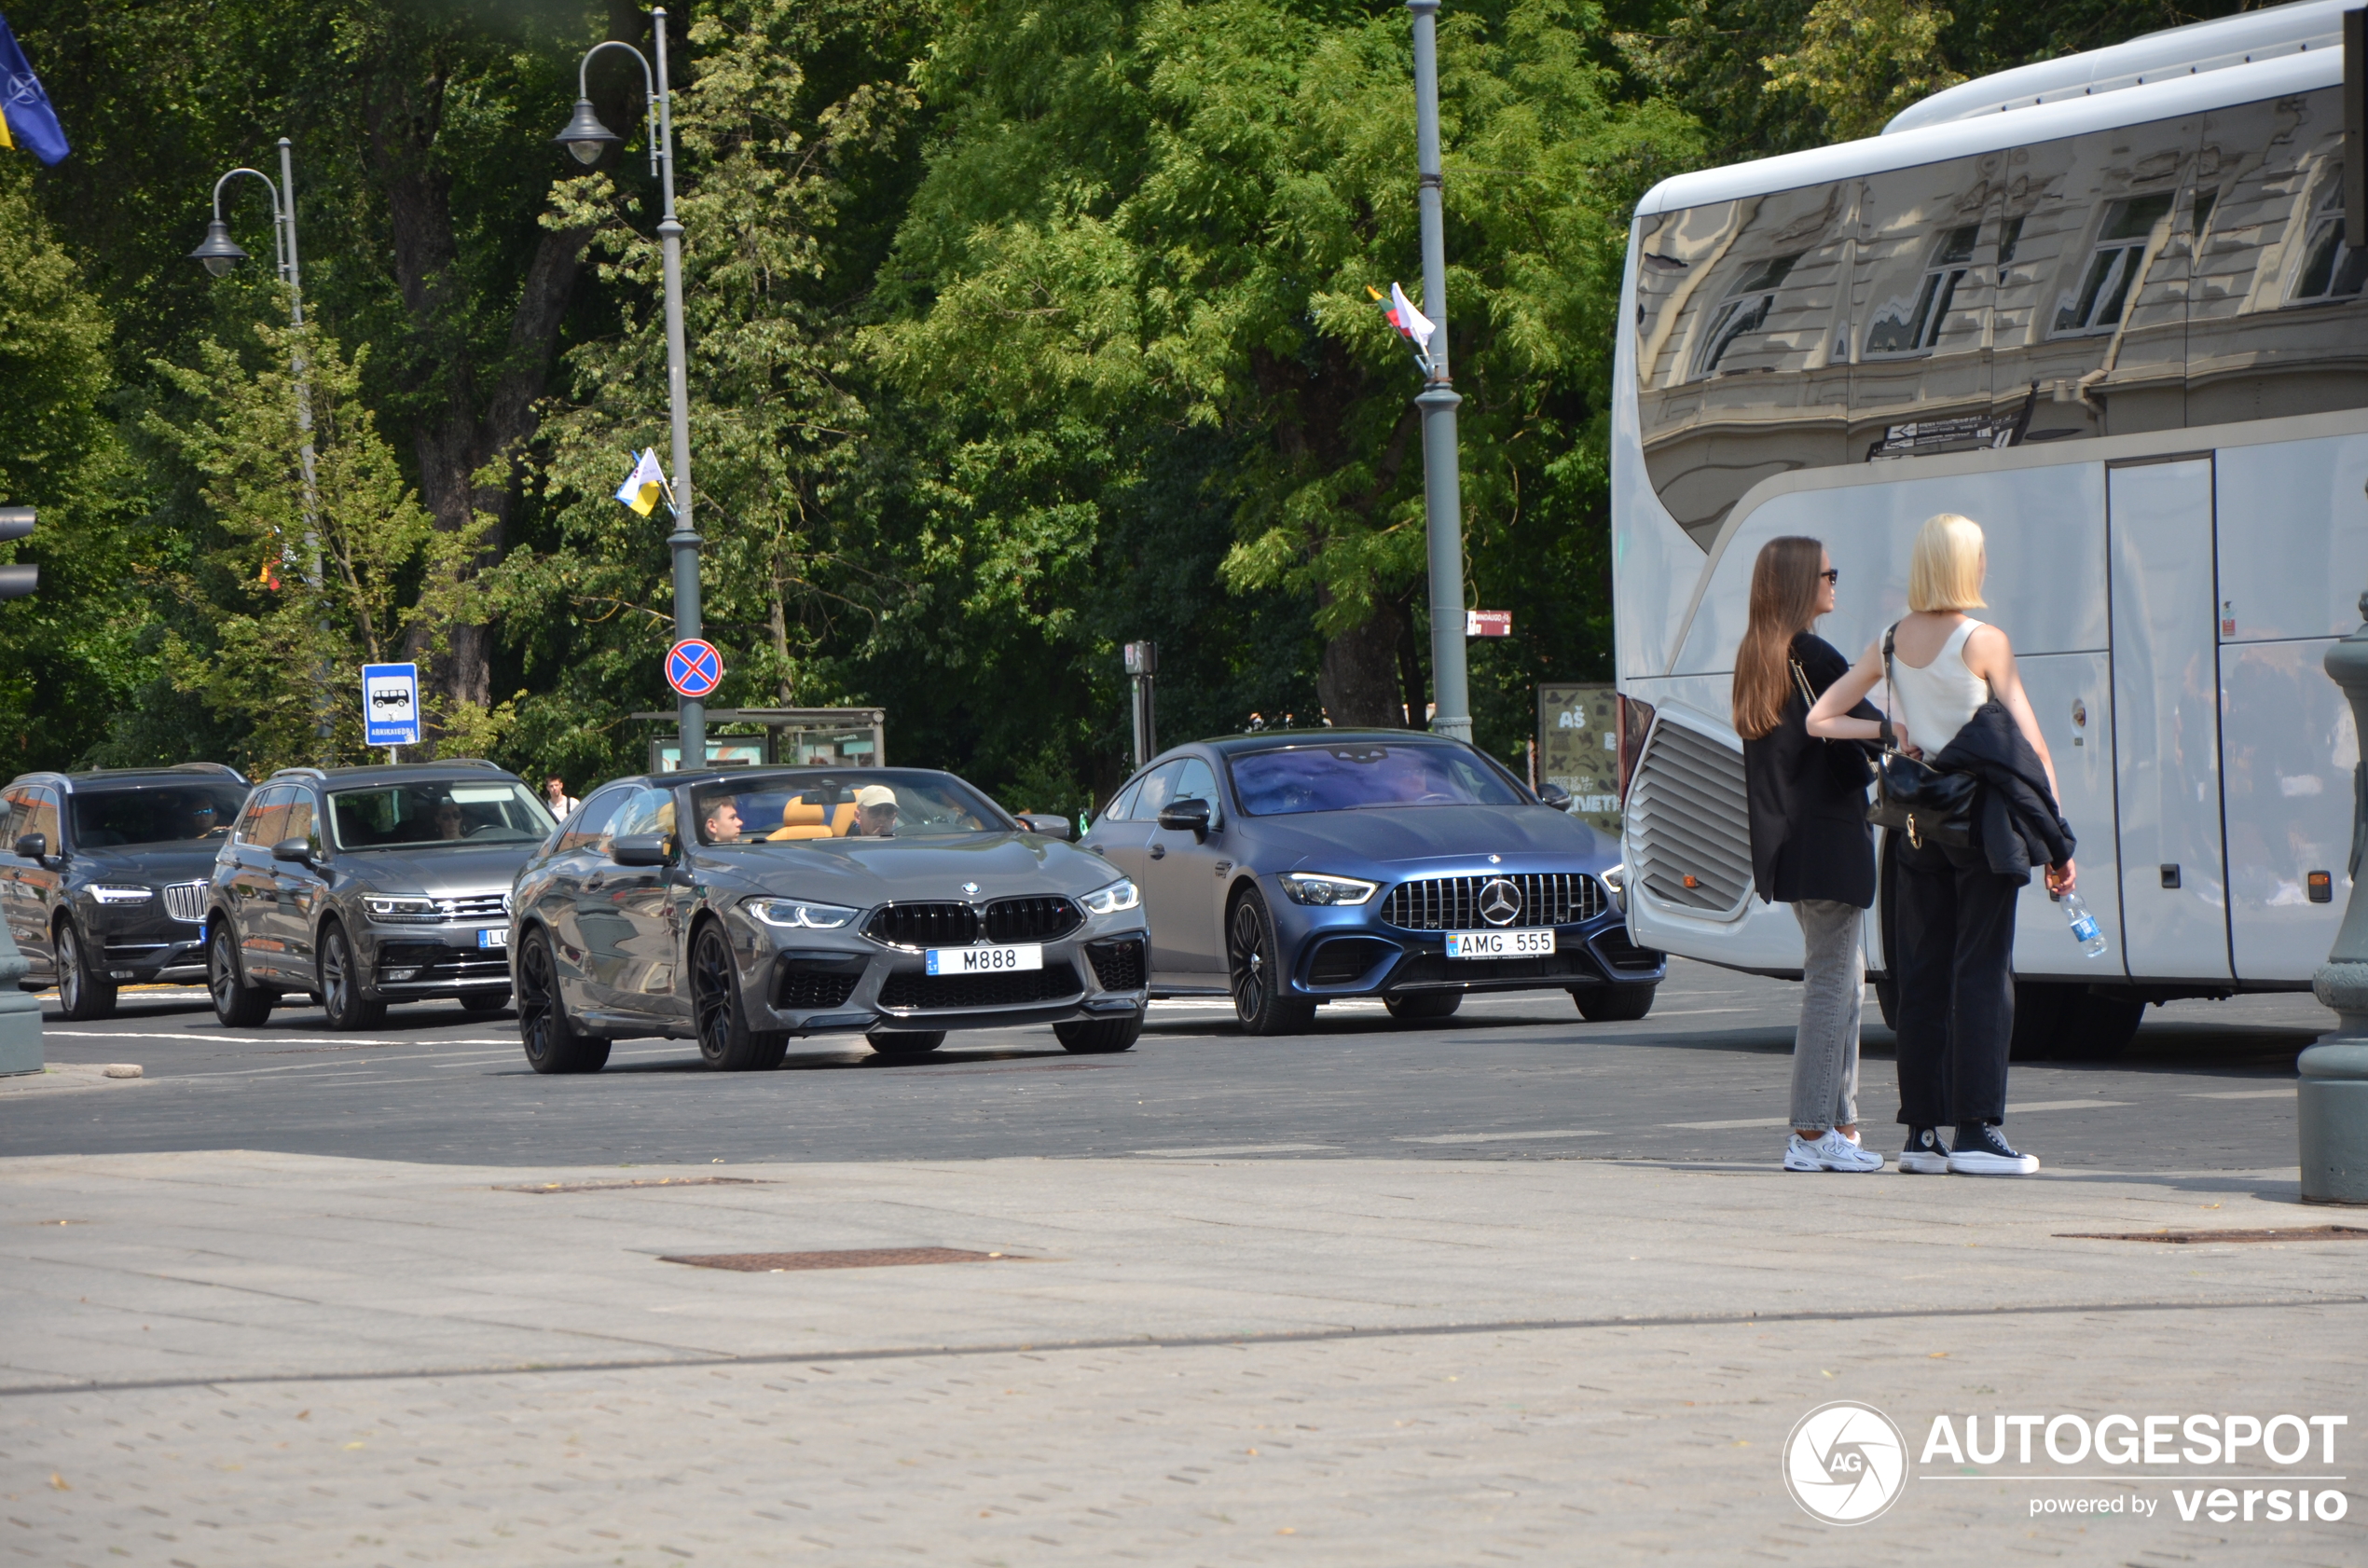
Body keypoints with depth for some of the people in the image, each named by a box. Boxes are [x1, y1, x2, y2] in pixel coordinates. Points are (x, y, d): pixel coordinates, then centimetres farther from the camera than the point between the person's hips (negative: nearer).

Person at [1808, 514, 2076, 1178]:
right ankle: (1977, 1131, -6)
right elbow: (2031, 744, -8)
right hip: (1982, 822, -5)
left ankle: (1921, 1132, 10)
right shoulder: (1985, 643, -9)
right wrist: (2059, 841, -4)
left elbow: (1819, 720, 5)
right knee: (1982, 971, -3)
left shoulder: (1890, 644, 5)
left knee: (1922, 973, 9)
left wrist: (1888, 733, -2)